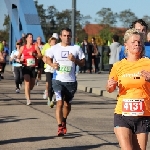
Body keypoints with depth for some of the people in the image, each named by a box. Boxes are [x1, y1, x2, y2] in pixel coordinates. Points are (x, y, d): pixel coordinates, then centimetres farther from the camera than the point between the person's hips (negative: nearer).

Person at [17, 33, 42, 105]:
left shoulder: (35, 46, 5)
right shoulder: (22, 47, 9)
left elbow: (40, 56, 0)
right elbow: (18, 57, 16)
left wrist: (34, 54, -17)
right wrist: (20, 60, -6)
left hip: (33, 67, 1)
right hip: (26, 67, -1)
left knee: (32, 83, 8)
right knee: (27, 82, -12)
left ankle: (27, 93, 38)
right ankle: (28, 99, -12)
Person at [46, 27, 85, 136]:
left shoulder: (76, 48, 2)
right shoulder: (55, 48, 3)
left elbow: (83, 63, 4)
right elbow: (48, 59, 16)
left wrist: (74, 60, -15)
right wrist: (52, 64, -6)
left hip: (71, 81, 1)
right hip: (58, 80, -1)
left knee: (67, 104, 15)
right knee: (59, 103, -14)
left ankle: (64, 121, 41)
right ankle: (60, 127, -16)